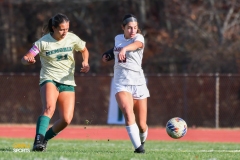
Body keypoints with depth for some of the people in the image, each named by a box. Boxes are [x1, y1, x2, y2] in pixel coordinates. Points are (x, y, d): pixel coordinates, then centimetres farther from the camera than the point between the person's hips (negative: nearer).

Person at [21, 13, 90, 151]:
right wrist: (28, 60, -36)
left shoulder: (72, 39, -1)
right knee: (49, 108, -33)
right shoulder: (43, 42, -9)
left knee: (66, 119, -10)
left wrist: (85, 62, -3)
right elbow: (25, 58, -11)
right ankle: (39, 140, -40)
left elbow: (85, 50, 18)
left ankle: (45, 138, 14)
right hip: (49, 79, -3)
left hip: (68, 82, 3)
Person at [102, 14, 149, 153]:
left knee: (142, 125, 3)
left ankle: (142, 142, 37)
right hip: (121, 84, 2)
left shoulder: (138, 37, -7)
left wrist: (124, 48, -55)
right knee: (128, 113, -27)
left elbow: (137, 44, -33)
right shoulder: (118, 38, 8)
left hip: (138, 84, -2)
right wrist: (110, 54, 12)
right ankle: (138, 147, -29)